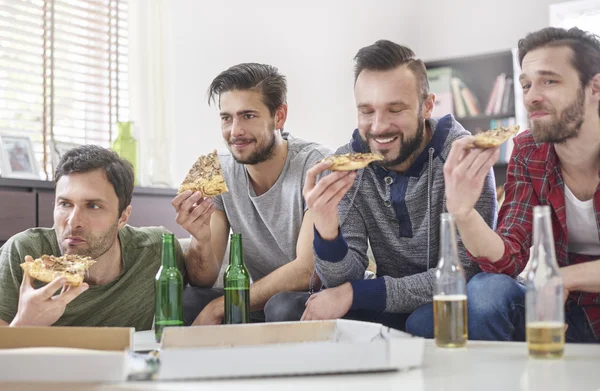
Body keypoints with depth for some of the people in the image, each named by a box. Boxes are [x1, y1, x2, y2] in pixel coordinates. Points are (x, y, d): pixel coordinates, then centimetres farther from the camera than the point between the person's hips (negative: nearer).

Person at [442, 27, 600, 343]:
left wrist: (565, 276, -21)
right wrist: (462, 212, -32)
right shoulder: (528, 153, -4)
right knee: (484, 290, -24)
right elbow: (509, 258, -14)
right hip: (566, 310, 3)